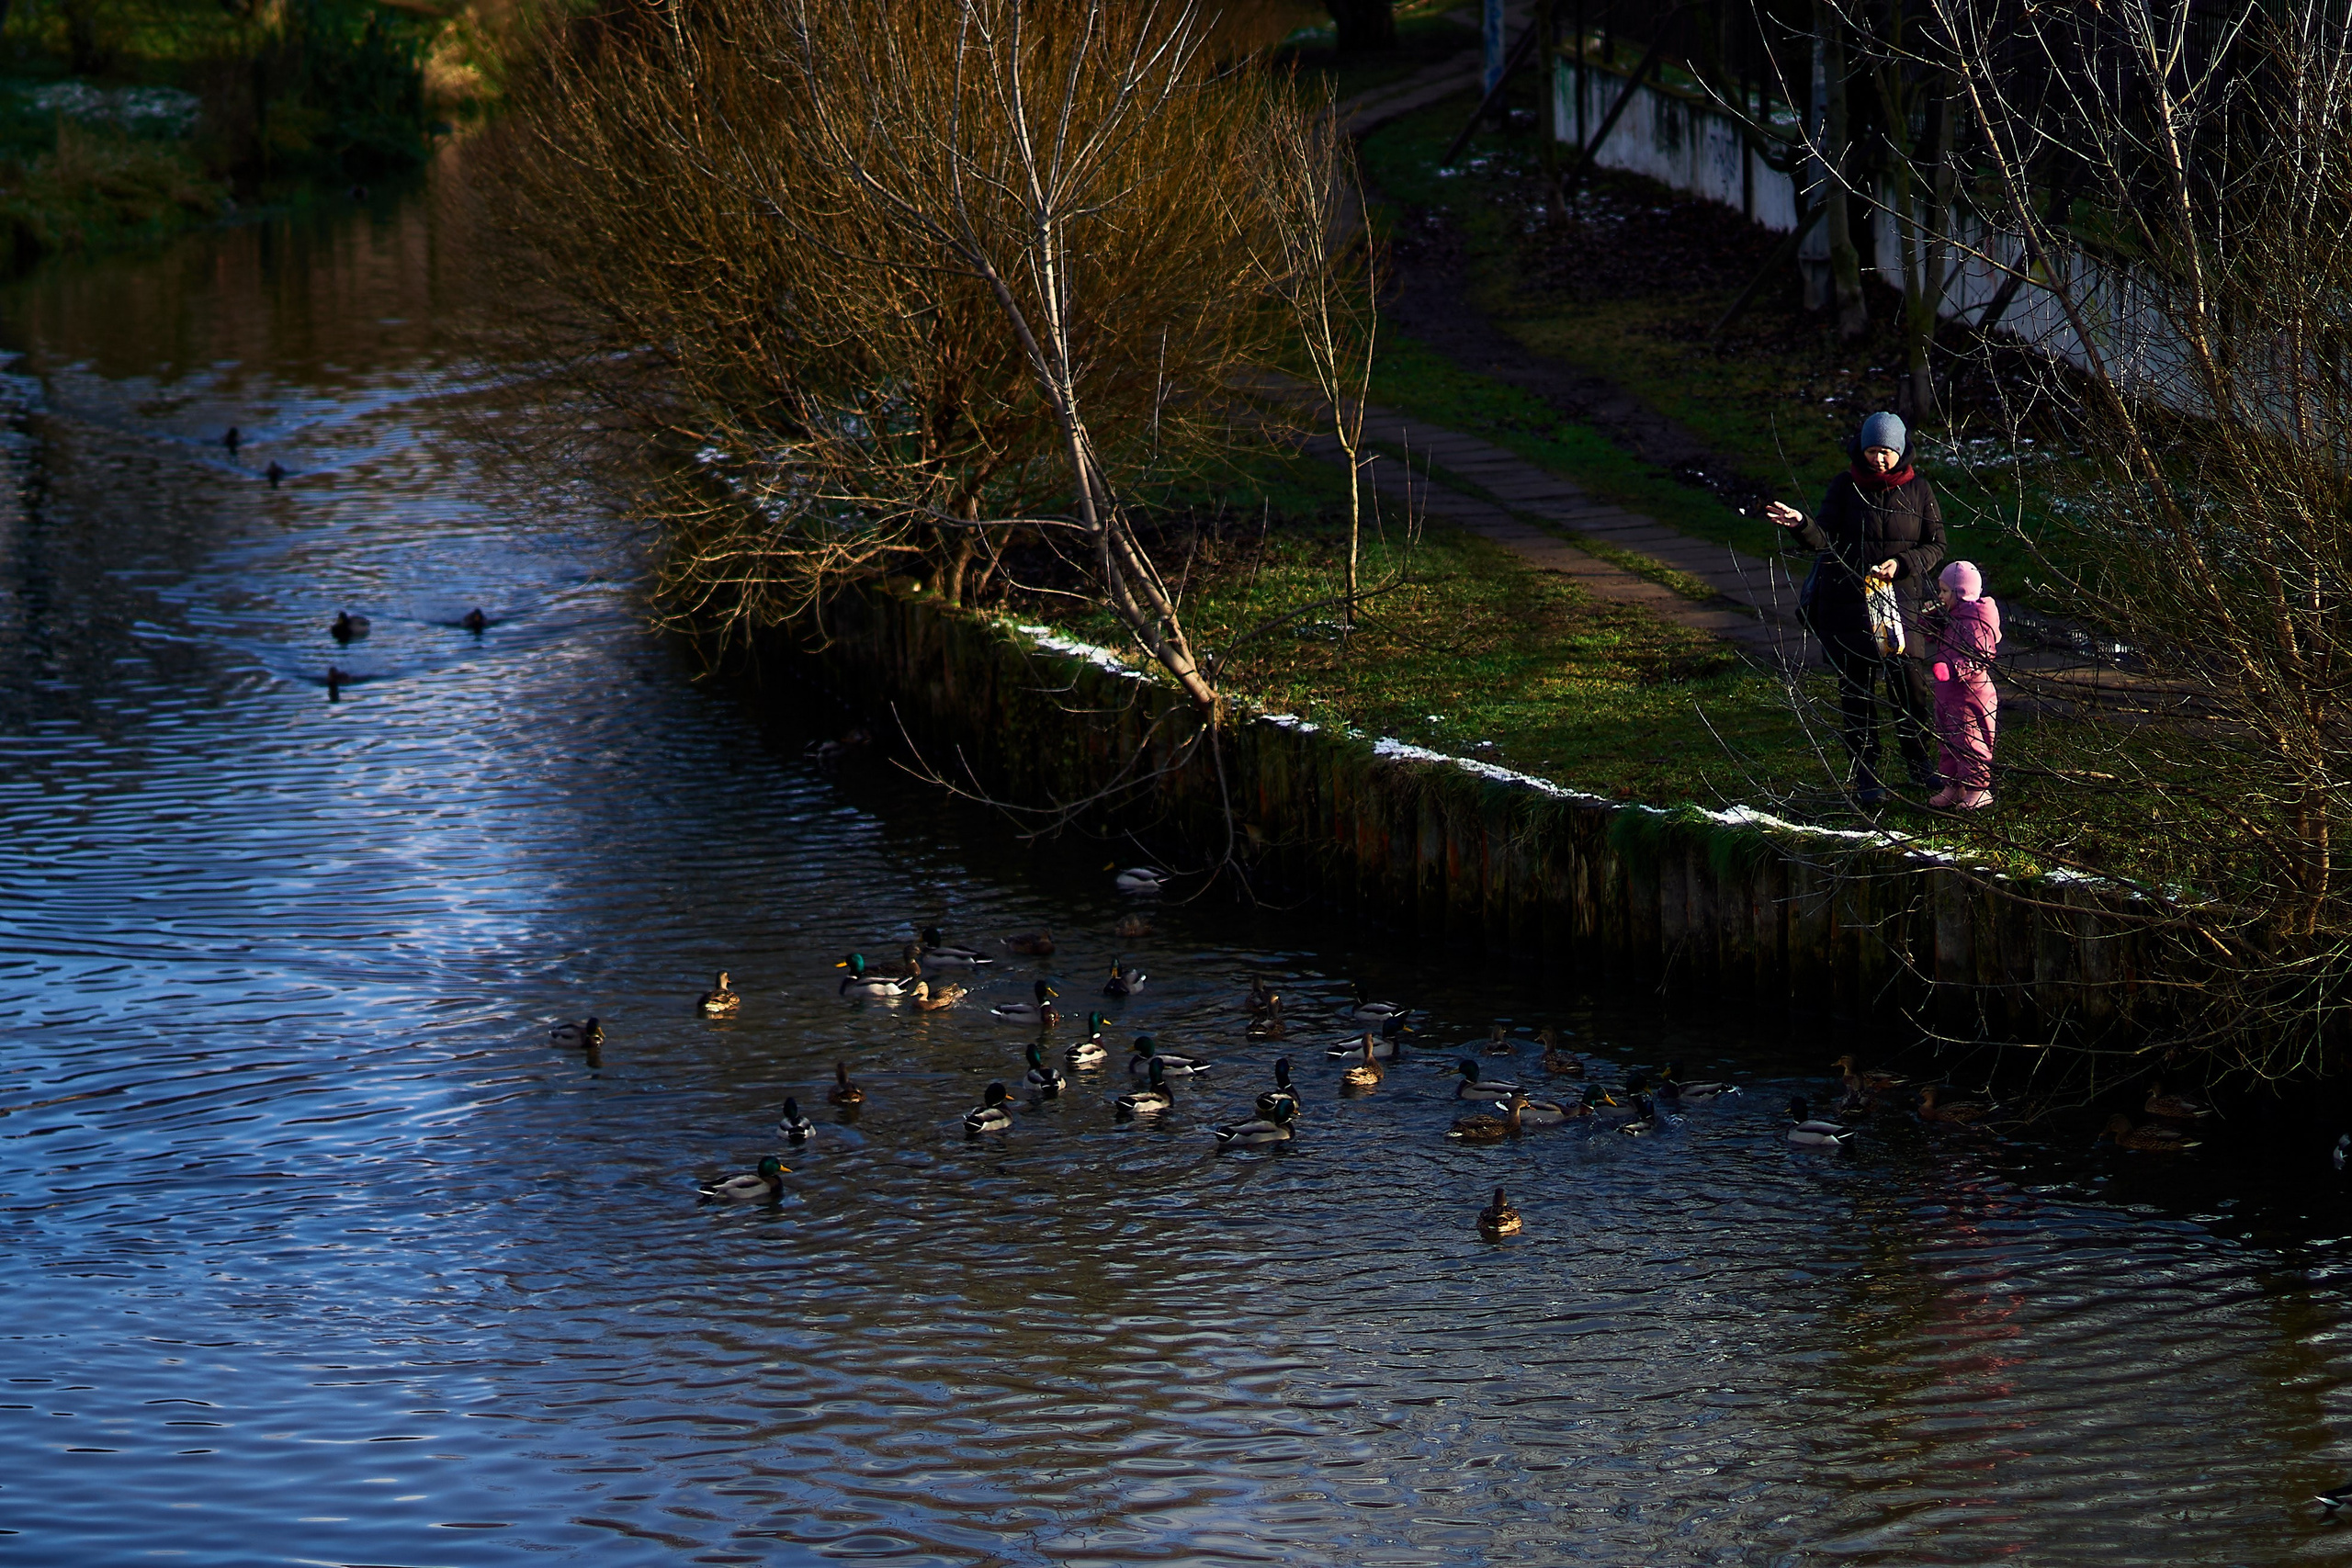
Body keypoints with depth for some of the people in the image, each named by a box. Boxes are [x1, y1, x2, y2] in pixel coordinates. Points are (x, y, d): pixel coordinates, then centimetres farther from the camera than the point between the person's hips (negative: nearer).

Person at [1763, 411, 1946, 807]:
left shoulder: (1918, 489, 3)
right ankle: (1865, 776, 8)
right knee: (1857, 687, 1)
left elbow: (1936, 546, 6)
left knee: (1911, 682, -4)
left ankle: (1920, 766, 15)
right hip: (1846, 598, 0)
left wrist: (1901, 564, -11)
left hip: (1899, 597, 0)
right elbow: (1826, 539, -6)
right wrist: (1801, 525, -28)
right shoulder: (1846, 486, 2)